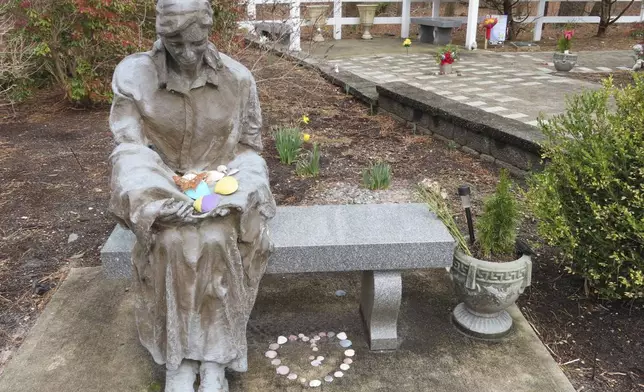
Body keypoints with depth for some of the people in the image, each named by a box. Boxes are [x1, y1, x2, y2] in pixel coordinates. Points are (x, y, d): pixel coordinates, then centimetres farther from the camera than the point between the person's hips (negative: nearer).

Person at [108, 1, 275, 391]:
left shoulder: (238, 78, -5)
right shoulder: (134, 75, -8)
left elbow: (250, 146, 4)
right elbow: (130, 149, -7)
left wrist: (234, 188, -14)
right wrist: (161, 195, -23)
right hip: (164, 189, 0)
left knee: (216, 241, -31)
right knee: (173, 243, -31)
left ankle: (215, 356, -13)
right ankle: (177, 355, -12)